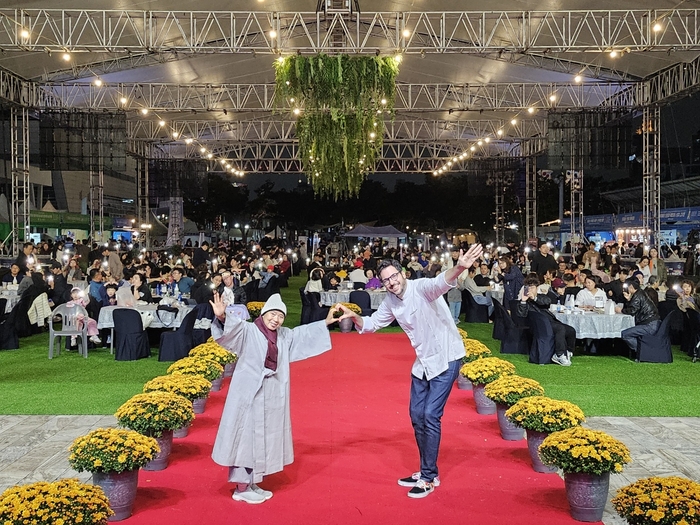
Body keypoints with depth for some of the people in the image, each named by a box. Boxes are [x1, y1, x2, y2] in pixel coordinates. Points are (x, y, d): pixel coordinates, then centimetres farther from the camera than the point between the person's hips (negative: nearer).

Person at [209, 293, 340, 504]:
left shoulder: (285, 336, 10)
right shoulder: (248, 331, -12)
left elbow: (304, 333, 24)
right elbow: (232, 328, -29)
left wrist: (325, 322, 24)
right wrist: (221, 317, -50)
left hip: (273, 397, 8)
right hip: (250, 395, -8)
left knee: (265, 438, 13)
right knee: (247, 438, -2)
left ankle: (252, 483, 24)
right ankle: (241, 489, 6)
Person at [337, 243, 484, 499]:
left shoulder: (421, 288, -22)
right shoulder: (390, 302, 1)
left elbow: (441, 283, -43)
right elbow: (372, 323, 12)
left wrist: (459, 268, -65)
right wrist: (354, 317, -9)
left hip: (446, 358, -8)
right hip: (423, 362, 8)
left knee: (430, 416, -9)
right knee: (417, 416, 12)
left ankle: (429, 477, 5)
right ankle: (427, 472, 27)